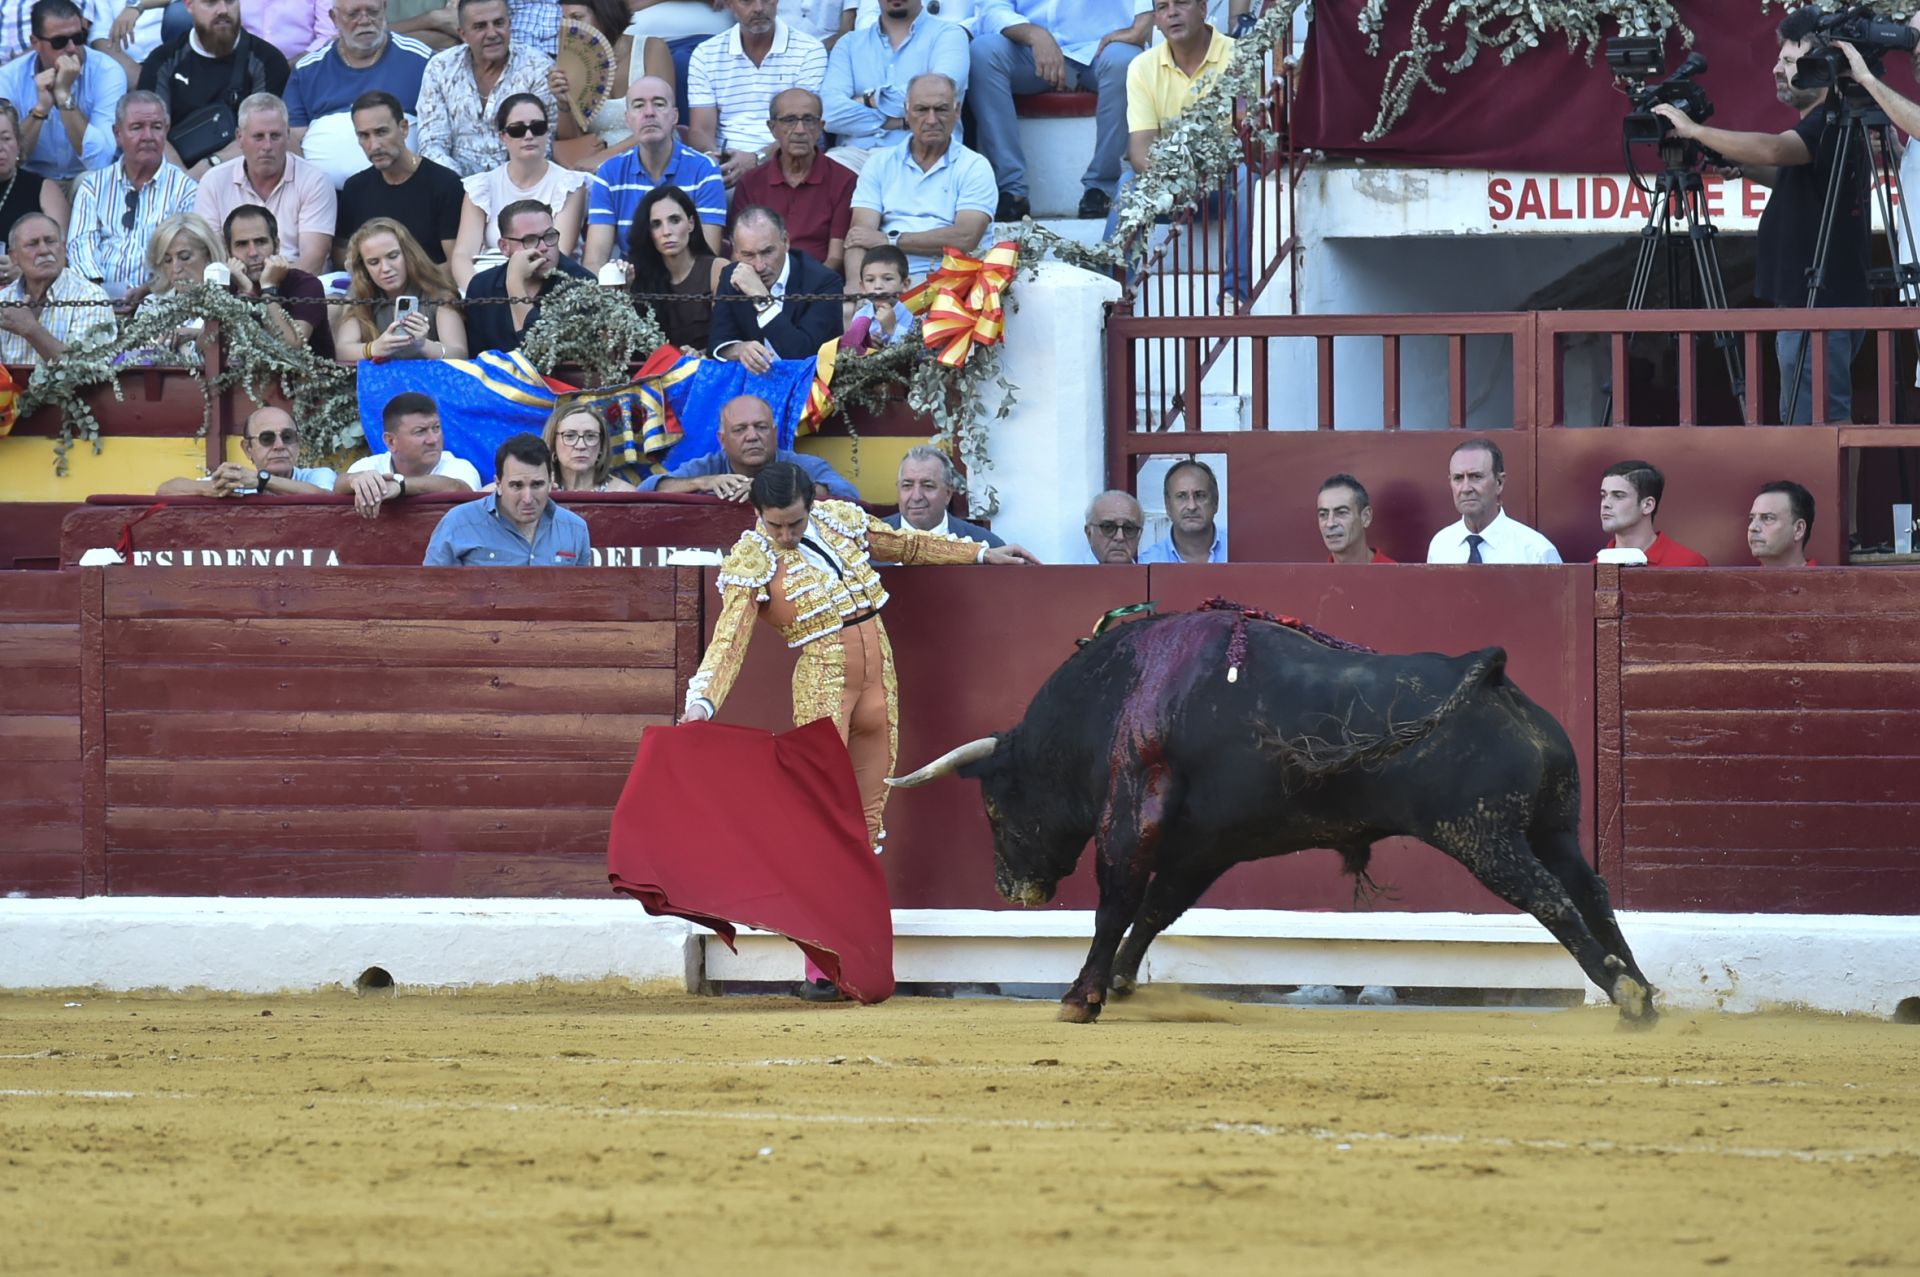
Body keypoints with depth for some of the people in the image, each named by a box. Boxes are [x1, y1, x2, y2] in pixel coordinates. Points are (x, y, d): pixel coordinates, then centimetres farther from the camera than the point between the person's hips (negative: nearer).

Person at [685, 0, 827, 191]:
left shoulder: (810, 52, 3)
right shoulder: (706, 55, 11)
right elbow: (700, 130, 5)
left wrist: (757, 159, -23)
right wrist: (712, 156, -20)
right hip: (727, 166, 2)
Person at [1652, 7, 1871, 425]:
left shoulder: (1833, 125, -15)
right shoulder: (1824, 125, 17)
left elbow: (1772, 150, -31)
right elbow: (1791, 177, 33)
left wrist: (1694, 130, -22)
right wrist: (1742, 167, 16)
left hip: (1822, 306, -11)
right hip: (1803, 300, 11)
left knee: (1813, 422, -13)